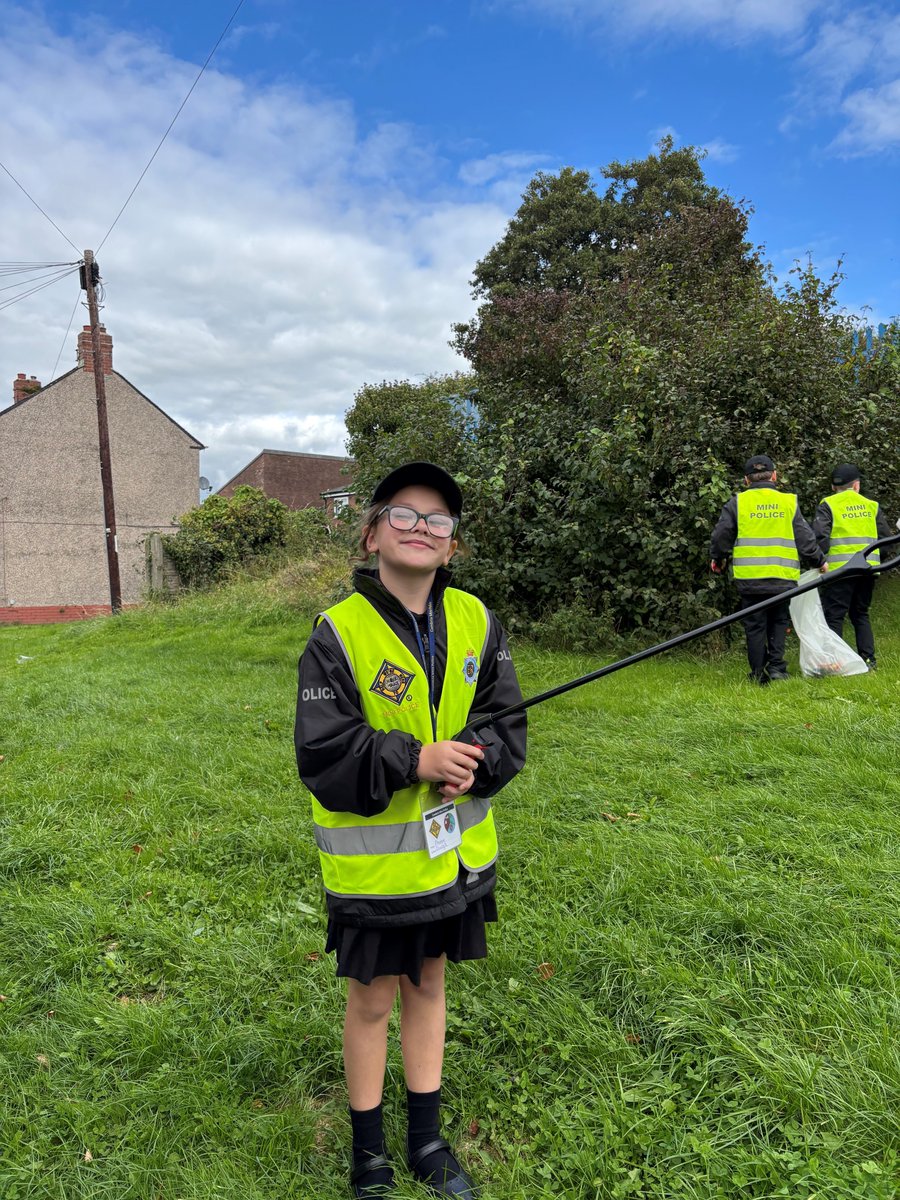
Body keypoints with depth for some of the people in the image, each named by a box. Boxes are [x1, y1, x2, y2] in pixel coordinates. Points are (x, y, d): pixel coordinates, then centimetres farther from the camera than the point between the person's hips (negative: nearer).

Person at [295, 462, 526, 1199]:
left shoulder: (475, 622, -5)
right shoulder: (339, 633, -17)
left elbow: (508, 724, 0)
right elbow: (321, 755, -18)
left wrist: (475, 761, -20)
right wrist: (414, 760, -28)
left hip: (454, 849, 4)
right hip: (374, 858, -3)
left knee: (428, 985, 22)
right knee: (373, 1001, 15)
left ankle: (427, 1139, 44)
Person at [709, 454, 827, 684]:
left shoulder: (737, 502, 0)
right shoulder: (790, 502, 5)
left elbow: (721, 536, 2)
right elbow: (805, 539, 5)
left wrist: (717, 559, 21)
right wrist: (819, 561, 22)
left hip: (749, 579, -1)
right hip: (782, 579, 1)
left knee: (755, 626, 8)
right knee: (779, 623, 16)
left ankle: (759, 674, 10)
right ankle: (776, 668, 5)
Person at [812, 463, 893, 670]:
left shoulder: (828, 505, -1)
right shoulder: (871, 505, 13)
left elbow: (819, 536, -12)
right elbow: (887, 536, 14)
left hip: (840, 568, -5)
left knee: (833, 615, -1)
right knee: (861, 614, 17)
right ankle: (868, 659, 14)